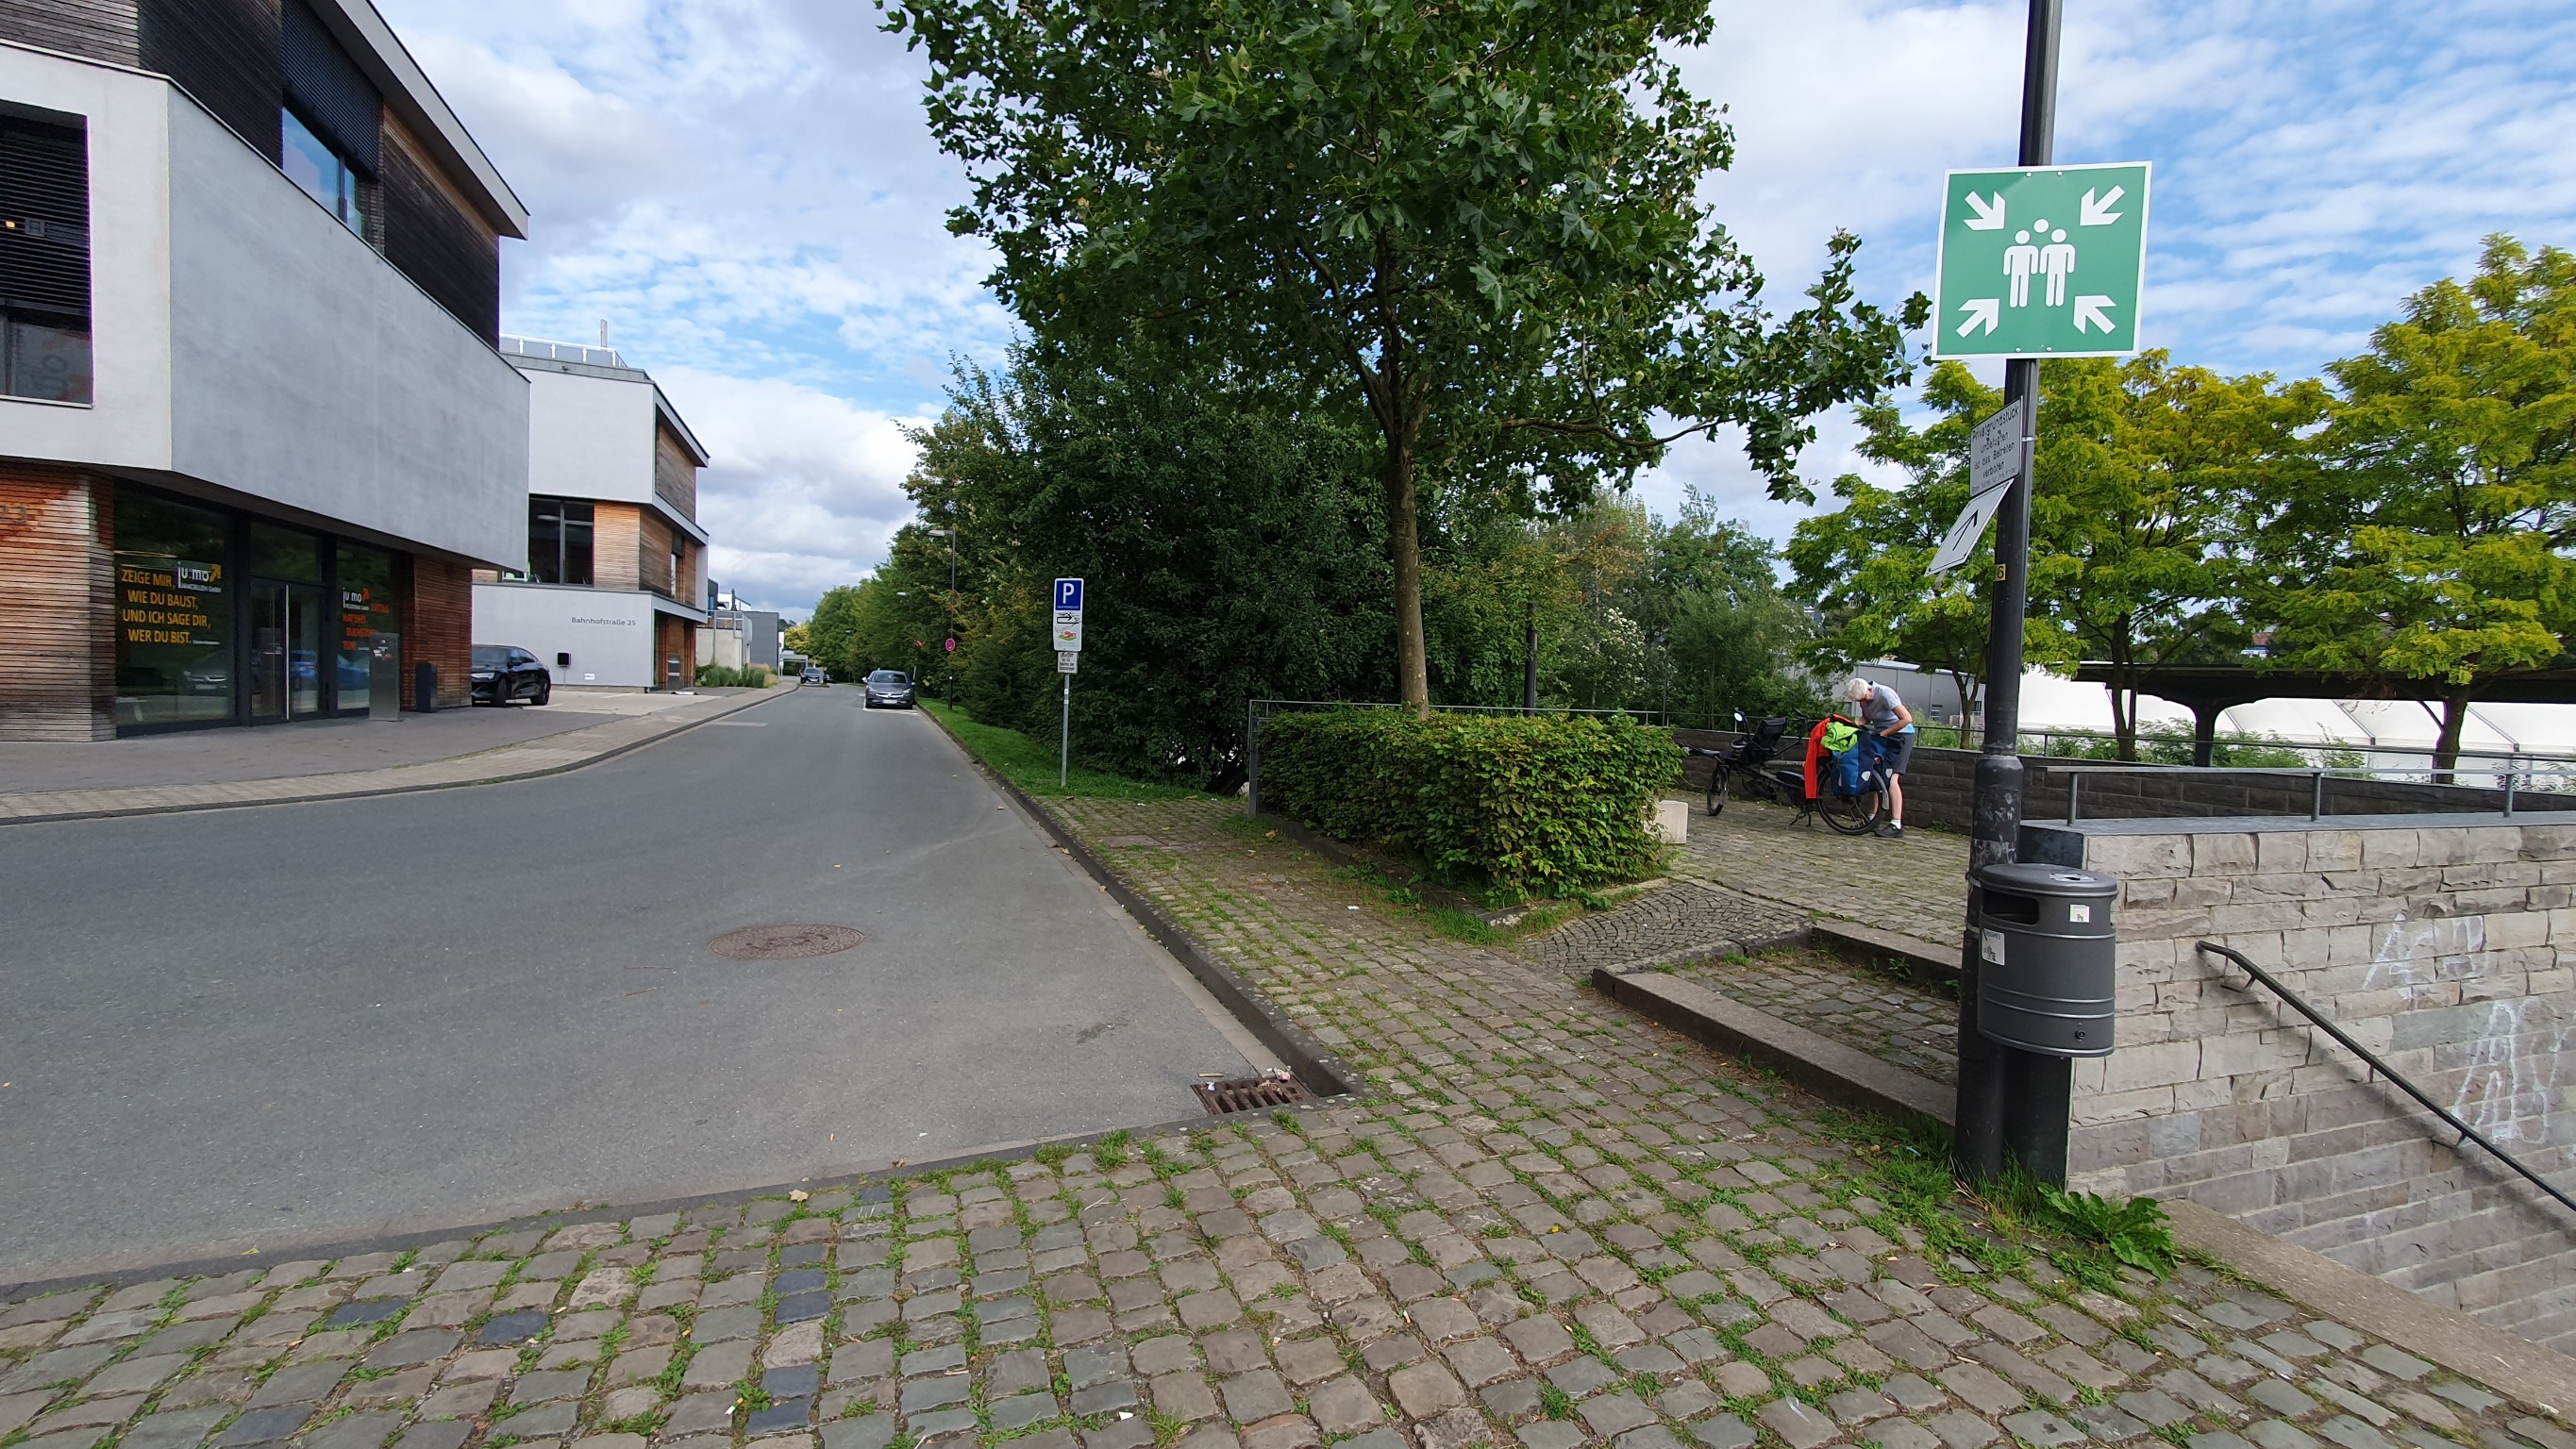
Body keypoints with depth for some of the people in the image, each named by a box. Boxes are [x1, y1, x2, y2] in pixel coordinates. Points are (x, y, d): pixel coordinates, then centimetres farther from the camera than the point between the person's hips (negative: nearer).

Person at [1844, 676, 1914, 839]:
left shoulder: (1885, 694, -24)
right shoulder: (1863, 697, -2)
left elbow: (1907, 719, -24)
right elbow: (1866, 718, 13)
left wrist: (1884, 733, -20)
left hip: (1900, 735, -7)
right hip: (1881, 735, 7)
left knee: (1892, 779, -16)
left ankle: (1896, 826, -17)